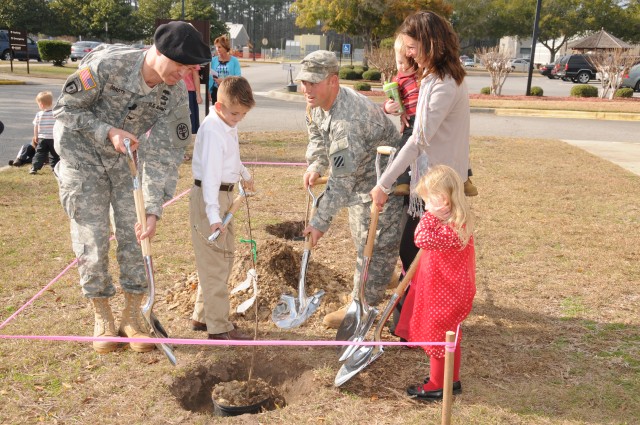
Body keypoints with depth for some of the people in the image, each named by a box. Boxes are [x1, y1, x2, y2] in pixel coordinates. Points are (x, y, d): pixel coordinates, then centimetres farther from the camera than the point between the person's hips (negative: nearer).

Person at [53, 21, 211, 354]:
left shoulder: (176, 93, -19)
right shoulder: (106, 64, -29)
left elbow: (164, 153, -18)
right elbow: (65, 109, -17)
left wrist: (153, 210, -24)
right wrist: (108, 132, -30)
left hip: (124, 158, 3)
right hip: (82, 155, -3)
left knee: (136, 234, -1)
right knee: (92, 239, -3)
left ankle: (132, 316, 14)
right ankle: (102, 318, 16)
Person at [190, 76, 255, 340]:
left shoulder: (229, 125, 8)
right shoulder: (213, 131, -22)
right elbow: (210, 174, -32)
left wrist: (244, 174, 43)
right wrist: (213, 214, -40)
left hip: (225, 194, 10)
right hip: (209, 197, -10)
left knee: (226, 256, 17)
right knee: (214, 262, -6)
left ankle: (202, 315, 28)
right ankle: (218, 327, 1)